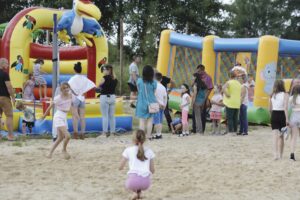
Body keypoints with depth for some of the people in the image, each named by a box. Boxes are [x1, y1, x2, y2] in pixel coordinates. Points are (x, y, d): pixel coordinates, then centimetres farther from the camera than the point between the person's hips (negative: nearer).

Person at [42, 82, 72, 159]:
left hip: (64, 118, 8)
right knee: (67, 136, -18)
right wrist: (44, 116, 5)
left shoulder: (70, 96, 1)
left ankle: (50, 153, 22)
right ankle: (64, 150, 6)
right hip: (58, 117, -8)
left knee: (60, 138, 12)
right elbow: (50, 107, -3)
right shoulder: (58, 98, -14)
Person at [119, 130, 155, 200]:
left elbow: (120, 168, 16)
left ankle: (136, 191, 7)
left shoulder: (128, 150, 12)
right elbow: (152, 171, 19)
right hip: (146, 182, 2)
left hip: (133, 180, -2)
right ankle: (139, 192, 17)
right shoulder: (149, 151, 18)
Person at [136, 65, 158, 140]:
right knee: (150, 120, 9)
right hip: (151, 103, 0)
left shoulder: (139, 81, -8)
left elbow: (138, 90, 5)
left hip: (141, 103, 0)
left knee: (142, 121, 5)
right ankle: (149, 136, 13)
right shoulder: (154, 83, -9)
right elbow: (154, 93, -2)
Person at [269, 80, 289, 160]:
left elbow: (270, 108, 10)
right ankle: (280, 154, 19)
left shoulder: (272, 95, 6)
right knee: (281, 136, 11)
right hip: (282, 115, -2)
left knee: (275, 135, -1)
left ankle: (275, 154, -15)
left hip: (274, 115, 2)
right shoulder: (285, 95, -7)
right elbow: (285, 107, -17)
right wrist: (287, 119, -19)